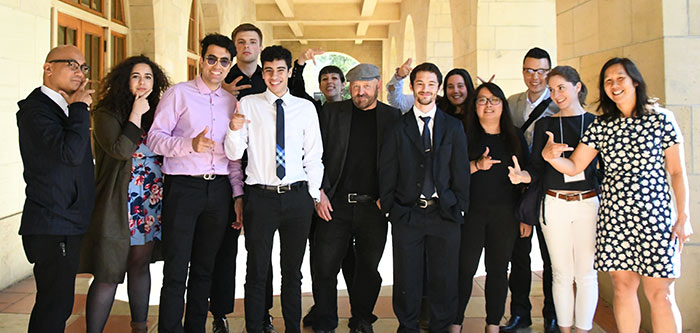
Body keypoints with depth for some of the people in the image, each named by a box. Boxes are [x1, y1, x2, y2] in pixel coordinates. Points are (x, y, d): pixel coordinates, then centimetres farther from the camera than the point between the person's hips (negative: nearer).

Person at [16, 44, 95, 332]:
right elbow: (70, 152, -28)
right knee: (54, 308, -5)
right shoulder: (36, 109, -13)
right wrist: (80, 108, -18)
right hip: (52, 226, -9)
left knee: (58, 305, 16)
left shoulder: (67, 108, 16)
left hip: (67, 224, 10)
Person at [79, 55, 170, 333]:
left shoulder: (156, 112, 11)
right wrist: (136, 114, -13)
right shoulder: (106, 113, -4)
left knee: (140, 265, 14)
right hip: (117, 205, -5)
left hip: (150, 203, 5)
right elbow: (120, 151, -20)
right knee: (108, 274, -4)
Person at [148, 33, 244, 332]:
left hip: (219, 190, 4)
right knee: (176, 270, -3)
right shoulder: (178, 93, 2)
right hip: (183, 187, -4)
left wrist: (238, 195, 10)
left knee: (204, 268, 12)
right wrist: (190, 144, -22)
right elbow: (155, 138, -5)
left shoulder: (232, 102, 15)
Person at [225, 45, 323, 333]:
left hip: (297, 196, 2)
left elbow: (313, 155, 8)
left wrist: (315, 194, 5)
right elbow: (234, 154, 0)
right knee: (257, 271, 6)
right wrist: (234, 130, -20)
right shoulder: (247, 105, 3)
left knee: (293, 271, 14)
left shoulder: (306, 108, 6)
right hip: (261, 197, -1)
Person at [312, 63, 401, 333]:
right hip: (335, 204, 0)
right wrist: (320, 192, -4)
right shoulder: (332, 112, 6)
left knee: (368, 268, 11)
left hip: (374, 207, 1)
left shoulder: (393, 117, 6)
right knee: (324, 267, 0)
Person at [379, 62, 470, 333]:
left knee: (444, 280, 8)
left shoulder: (453, 127, 8)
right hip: (406, 214, -1)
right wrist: (388, 207, -1)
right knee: (407, 279, 6)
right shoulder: (397, 128, 5)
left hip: (444, 214, 1)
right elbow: (387, 172, 4)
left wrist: (459, 208, 1)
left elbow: (460, 171, 6)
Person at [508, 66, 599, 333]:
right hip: (554, 205, 1)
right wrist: (522, 176, -15)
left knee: (586, 274, 4)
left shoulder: (595, 122, 4)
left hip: (588, 203, 0)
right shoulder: (545, 124, 7)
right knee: (562, 274, 7)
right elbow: (537, 168, 5)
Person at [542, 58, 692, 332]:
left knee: (659, 293, 0)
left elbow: (677, 172, 2)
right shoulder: (601, 125, 8)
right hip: (614, 217, 3)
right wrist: (550, 156, -14)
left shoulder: (661, 119, 0)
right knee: (623, 286, 9)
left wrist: (684, 216, -1)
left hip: (654, 217, -3)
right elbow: (573, 167, 6)